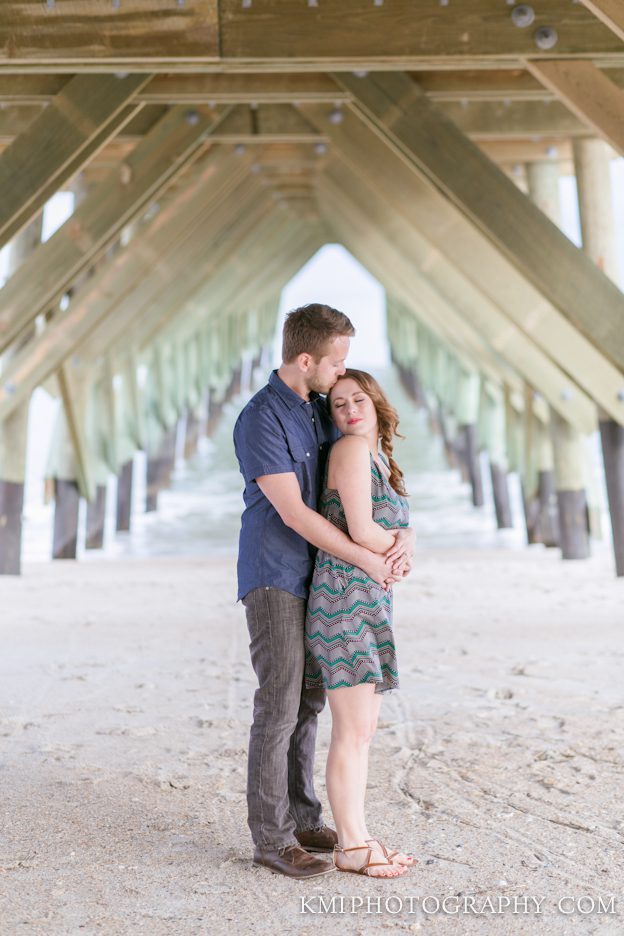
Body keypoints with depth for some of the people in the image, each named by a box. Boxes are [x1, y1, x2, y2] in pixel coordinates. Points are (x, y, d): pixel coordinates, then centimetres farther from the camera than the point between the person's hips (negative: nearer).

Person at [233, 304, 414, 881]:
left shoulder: (324, 407, 8)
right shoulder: (261, 420, -17)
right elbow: (293, 512, -21)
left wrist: (403, 535, -8)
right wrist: (365, 560, -17)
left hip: (315, 579, 8)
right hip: (274, 579, -8)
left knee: (307, 703, 12)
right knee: (279, 706, -5)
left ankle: (302, 820, 23)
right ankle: (272, 839, 5)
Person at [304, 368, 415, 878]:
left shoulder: (379, 460, 19)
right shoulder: (351, 449, -9)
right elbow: (362, 531, -16)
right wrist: (398, 544, 3)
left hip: (370, 603, 9)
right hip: (344, 598, -9)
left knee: (365, 727, 11)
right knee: (353, 731, -4)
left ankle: (357, 835, 18)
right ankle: (351, 847, 5)